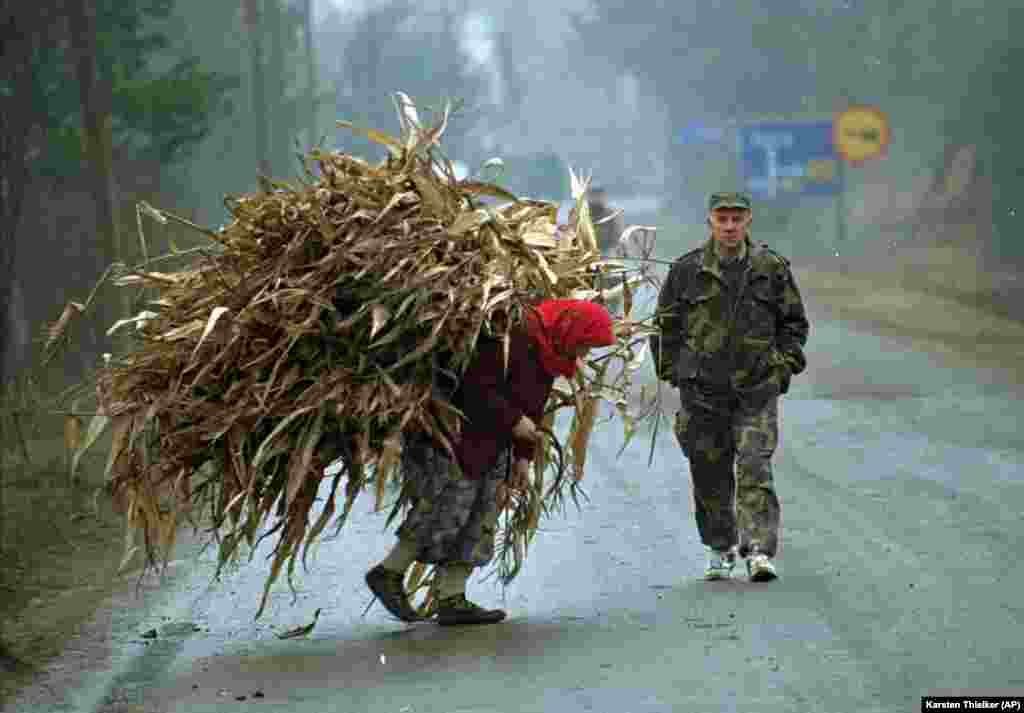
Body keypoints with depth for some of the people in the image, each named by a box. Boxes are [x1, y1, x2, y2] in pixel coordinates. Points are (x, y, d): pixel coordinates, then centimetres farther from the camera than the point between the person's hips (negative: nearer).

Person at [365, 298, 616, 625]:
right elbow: (477, 389, -28)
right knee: (449, 510, -10)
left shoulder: (548, 351, 8)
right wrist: (514, 421, -22)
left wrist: (523, 456, 15)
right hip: (455, 441, -10)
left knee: (479, 519, 5)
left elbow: (532, 406, 17)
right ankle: (388, 573, 6)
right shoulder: (515, 337, -24)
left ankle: (452, 600, 7)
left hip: (492, 446, 10)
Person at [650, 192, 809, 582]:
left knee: (755, 470, -11)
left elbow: (794, 323, 14)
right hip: (702, 391, 1)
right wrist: (673, 371, 5)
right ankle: (720, 549, 21)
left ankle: (759, 551, -14)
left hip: (756, 390, -1)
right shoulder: (687, 270, 3)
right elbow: (665, 324, 12)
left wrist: (783, 366, 4)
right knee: (710, 475, 7)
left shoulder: (772, 268, 4)